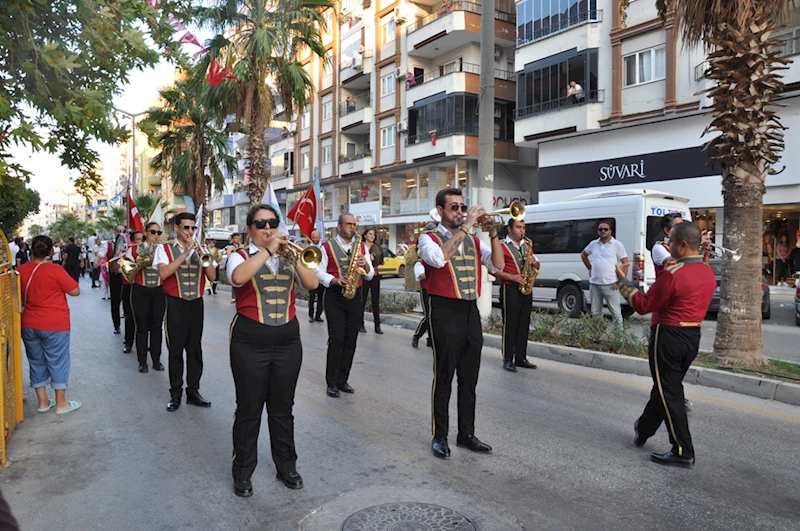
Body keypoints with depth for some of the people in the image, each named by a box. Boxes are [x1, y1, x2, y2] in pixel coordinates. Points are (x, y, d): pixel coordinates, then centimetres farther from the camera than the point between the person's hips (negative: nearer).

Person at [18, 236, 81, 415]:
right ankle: (61, 403, 13)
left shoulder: (21, 271, 0)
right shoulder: (55, 270, -16)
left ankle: (42, 402, 24)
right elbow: (75, 291, -10)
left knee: (36, 362, 15)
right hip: (54, 325, -5)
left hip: (29, 325, 5)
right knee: (57, 362, 5)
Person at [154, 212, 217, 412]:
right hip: (176, 304, -3)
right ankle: (175, 394, 12)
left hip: (196, 304, 3)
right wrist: (184, 254, -18)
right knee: (175, 349, 2)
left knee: (195, 349, 7)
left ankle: (193, 391, 16)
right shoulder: (165, 249, 2)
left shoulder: (200, 249, 11)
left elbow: (212, 276, 0)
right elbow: (163, 273, -16)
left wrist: (203, 255, -13)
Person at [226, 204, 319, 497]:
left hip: (287, 341, 3)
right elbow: (238, 277, -24)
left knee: (282, 409, 13)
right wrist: (268, 250, -21)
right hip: (250, 341, -3)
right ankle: (243, 472, 22)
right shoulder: (240, 256, 1)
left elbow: (312, 283, -5)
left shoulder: (288, 256, 10)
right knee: (249, 409, 6)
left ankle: (286, 466, 28)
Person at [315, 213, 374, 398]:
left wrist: (365, 265, -11)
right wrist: (335, 280, -19)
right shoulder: (327, 247, 2)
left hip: (355, 297, 4)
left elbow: (370, 275, 10)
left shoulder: (361, 247, 12)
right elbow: (319, 271, -3)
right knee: (336, 339, -8)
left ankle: (343, 379, 17)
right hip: (334, 298, -4)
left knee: (351, 340, 6)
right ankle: (332, 382, 2)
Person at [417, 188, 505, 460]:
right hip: (446, 312, -5)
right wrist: (464, 227, -21)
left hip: (471, 312, 6)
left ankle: (466, 433, 25)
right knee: (444, 378, 2)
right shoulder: (429, 238, -1)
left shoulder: (473, 241, 14)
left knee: (469, 379, 12)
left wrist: (493, 233, -8)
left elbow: (497, 265, 3)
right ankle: (440, 437, 14)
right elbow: (439, 258, -24)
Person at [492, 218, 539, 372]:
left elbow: (537, 266, 22)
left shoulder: (527, 245, 17)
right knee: (510, 324, -5)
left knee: (524, 324, 9)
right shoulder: (502, 246, -3)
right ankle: (507, 360, 1)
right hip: (510, 289, -6)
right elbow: (494, 269, -10)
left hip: (526, 288, 6)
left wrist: (534, 262, -2)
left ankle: (521, 358, 17)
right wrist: (513, 277, -19)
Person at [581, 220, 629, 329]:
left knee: (615, 312, 0)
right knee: (595, 312, 13)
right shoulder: (593, 244, 8)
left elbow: (625, 263, -4)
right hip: (594, 284, 5)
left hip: (609, 284, -5)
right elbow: (583, 255, 26)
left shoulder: (617, 244, -4)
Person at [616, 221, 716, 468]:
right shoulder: (708, 273, 6)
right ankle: (643, 430, 36)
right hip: (693, 336, 9)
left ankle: (683, 451, 6)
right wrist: (664, 273, 13)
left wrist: (624, 282, -2)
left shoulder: (673, 274, -21)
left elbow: (644, 305, -13)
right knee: (664, 387, 20)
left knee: (669, 393, 1)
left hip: (668, 337, -9)